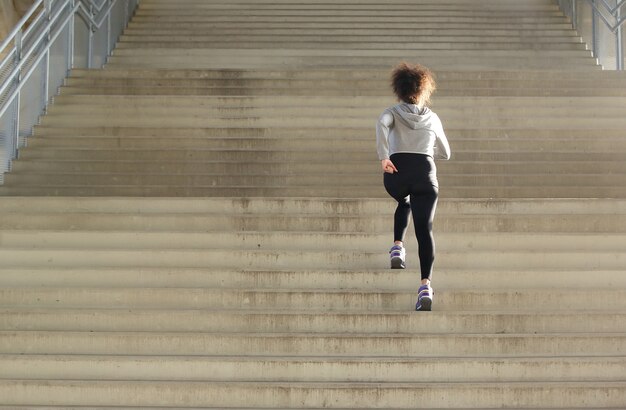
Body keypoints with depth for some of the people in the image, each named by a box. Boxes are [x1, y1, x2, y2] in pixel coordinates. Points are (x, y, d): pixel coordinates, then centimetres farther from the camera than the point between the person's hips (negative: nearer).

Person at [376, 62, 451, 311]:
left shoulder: (393, 113, 15)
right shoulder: (432, 118, 21)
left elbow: (381, 124, -11)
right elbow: (445, 154, 30)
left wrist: (383, 156, -15)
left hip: (396, 172, 1)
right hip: (425, 172, 0)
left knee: (404, 204, 36)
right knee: (424, 229, -8)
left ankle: (398, 247, 18)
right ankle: (425, 284, -26)